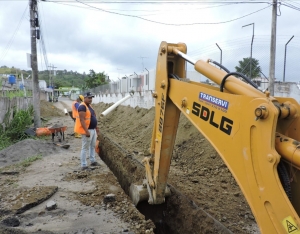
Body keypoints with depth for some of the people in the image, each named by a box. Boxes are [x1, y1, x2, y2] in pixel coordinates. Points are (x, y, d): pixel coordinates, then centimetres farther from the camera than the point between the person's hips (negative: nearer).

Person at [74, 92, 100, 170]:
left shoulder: (89, 106, 12)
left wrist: (96, 127, 22)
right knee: (85, 148, -3)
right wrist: (87, 131, -29)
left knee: (93, 146, 19)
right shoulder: (82, 106, -18)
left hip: (93, 129, 10)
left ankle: (93, 161, 33)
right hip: (87, 130, -10)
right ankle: (84, 165, 4)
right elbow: (82, 120, -25)